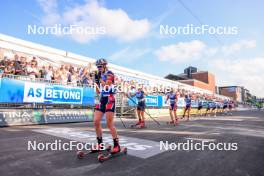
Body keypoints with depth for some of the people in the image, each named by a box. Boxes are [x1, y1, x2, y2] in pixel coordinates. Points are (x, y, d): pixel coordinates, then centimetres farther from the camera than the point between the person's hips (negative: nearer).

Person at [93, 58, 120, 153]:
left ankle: (116, 145, 3)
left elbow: (106, 84, -21)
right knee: (96, 122, 1)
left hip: (109, 100, -7)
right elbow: (98, 92, 17)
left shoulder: (110, 74, -3)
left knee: (109, 124, -9)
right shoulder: (100, 75, 17)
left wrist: (99, 78, -12)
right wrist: (96, 81, 5)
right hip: (101, 100, 7)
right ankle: (100, 144, 16)